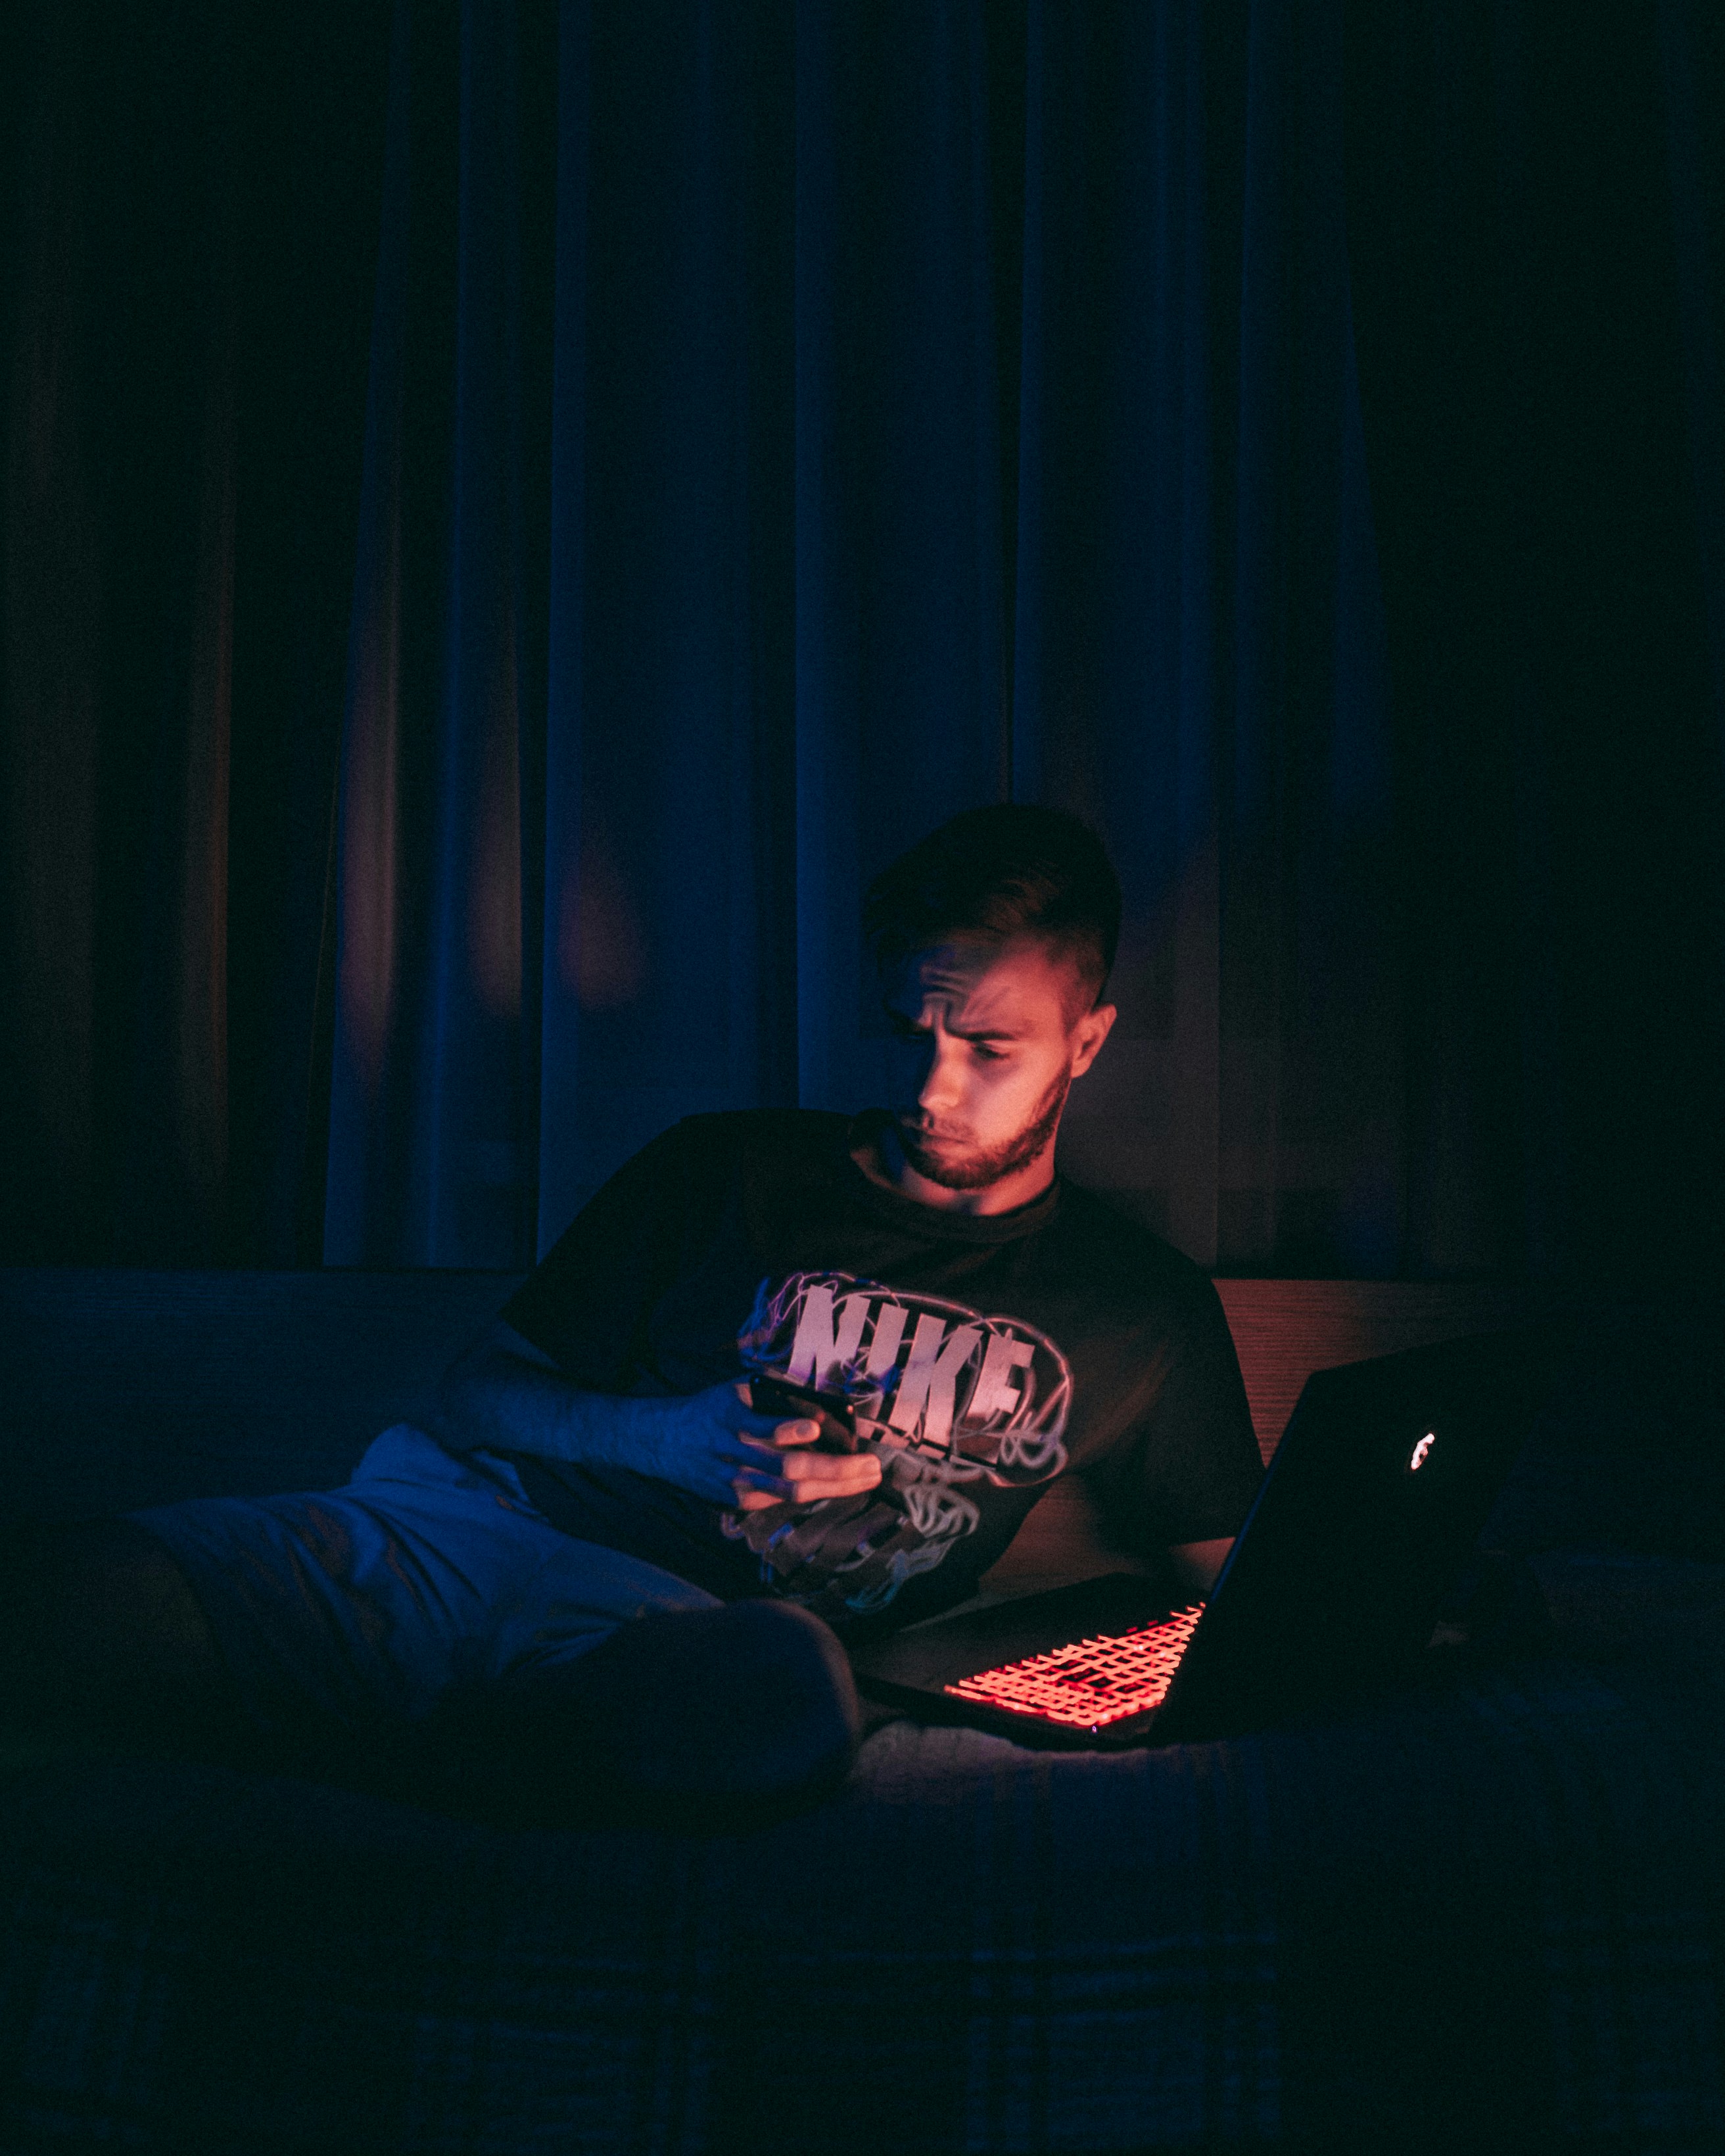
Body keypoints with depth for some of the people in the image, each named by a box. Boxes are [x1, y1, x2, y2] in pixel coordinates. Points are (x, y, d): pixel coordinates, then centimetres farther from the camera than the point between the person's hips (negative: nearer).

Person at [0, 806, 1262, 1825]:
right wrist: (661, 1434, -2)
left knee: (790, 1693, -42)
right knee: (118, 1591, -34)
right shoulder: (722, 1170, 17)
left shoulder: (1141, 1307, 19)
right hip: (471, 1516, 0)